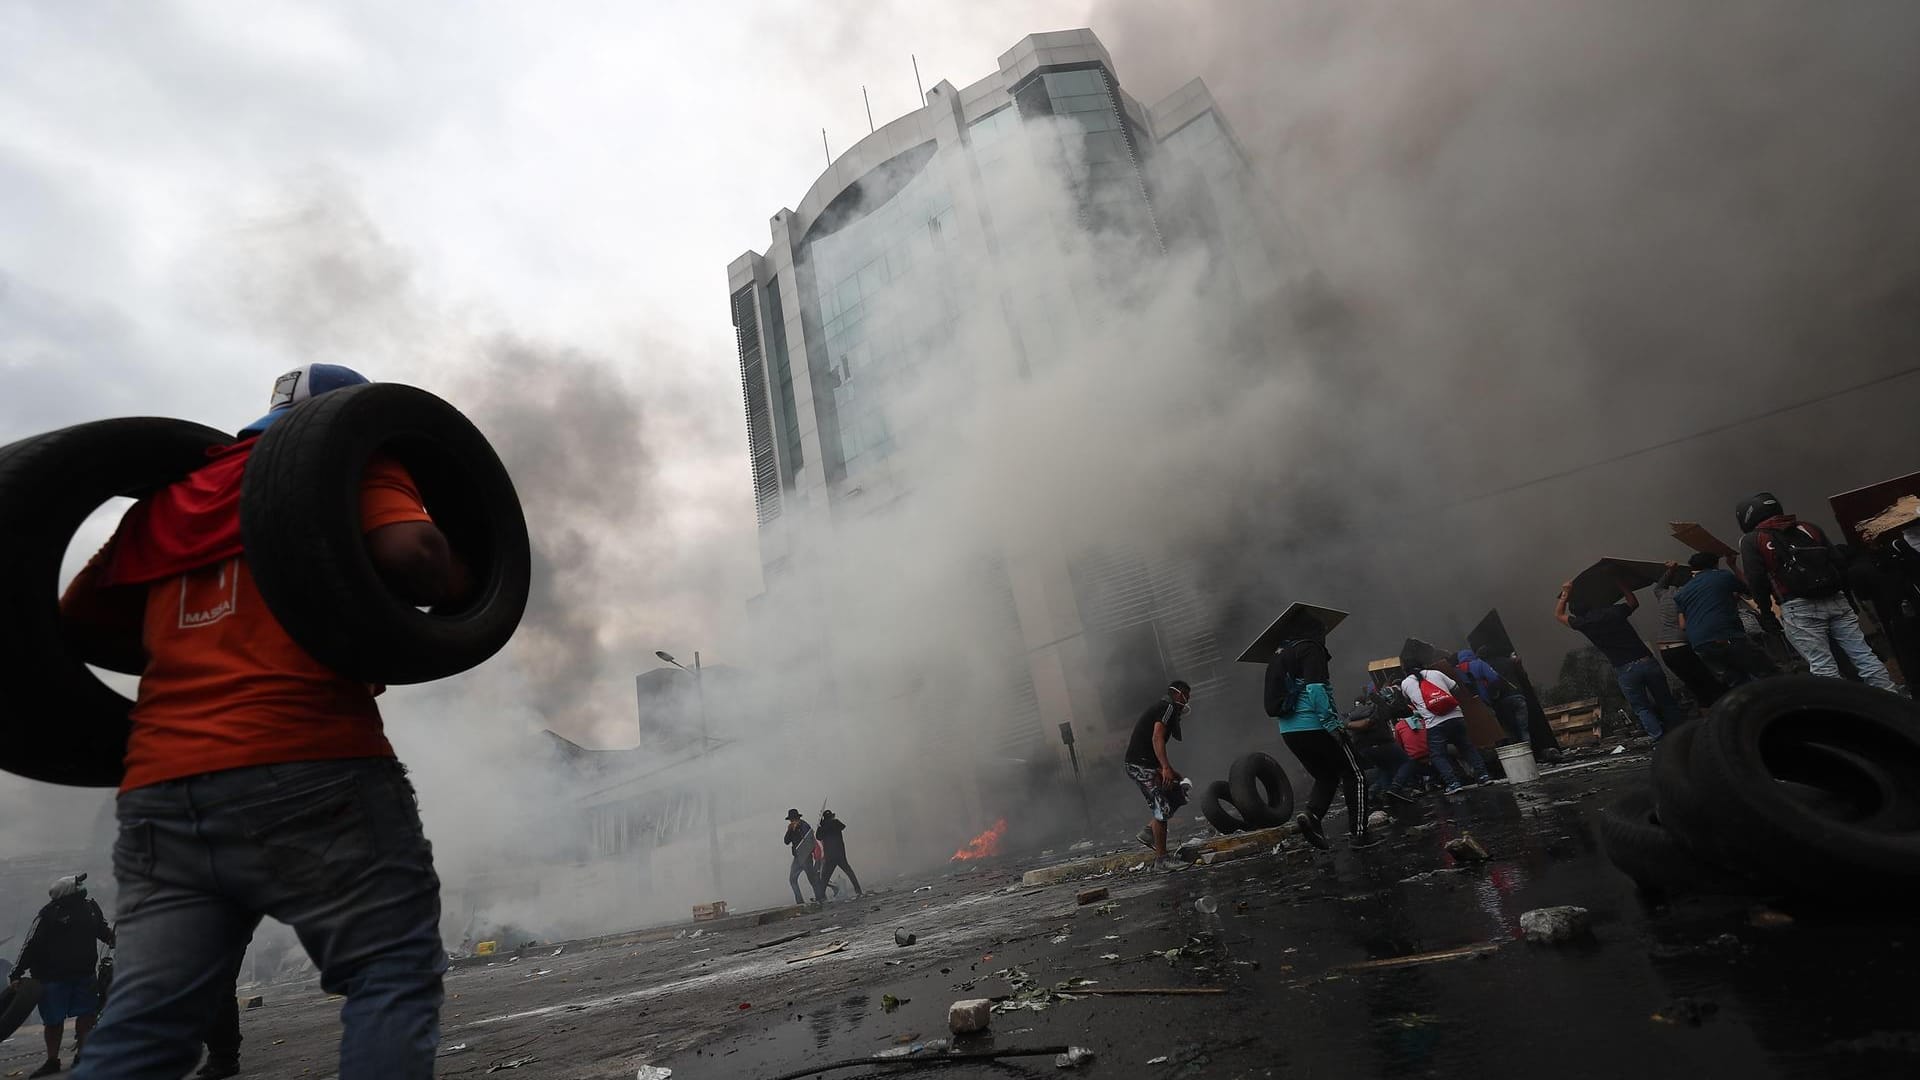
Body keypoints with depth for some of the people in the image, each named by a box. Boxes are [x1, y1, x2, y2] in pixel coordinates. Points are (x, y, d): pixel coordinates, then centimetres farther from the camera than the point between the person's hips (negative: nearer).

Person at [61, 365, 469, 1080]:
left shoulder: (168, 498, 24)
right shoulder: (351, 461, 6)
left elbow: (74, 619, 27)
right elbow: (409, 554, -14)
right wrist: (467, 582, 5)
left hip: (160, 790, 7)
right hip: (310, 769, -6)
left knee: (144, 1021, 11)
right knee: (393, 974, 0)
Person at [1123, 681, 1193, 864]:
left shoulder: (1161, 707, 23)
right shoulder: (1169, 707, -7)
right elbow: (1157, 738, -20)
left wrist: (1170, 770, 23)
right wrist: (1166, 768, -26)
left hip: (1137, 765, 10)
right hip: (1142, 764, -10)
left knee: (1178, 794, 13)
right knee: (1163, 807, -7)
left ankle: (1149, 831, 9)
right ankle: (1161, 858, -1)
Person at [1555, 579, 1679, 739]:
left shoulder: (1584, 623, -3)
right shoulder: (1614, 611, 4)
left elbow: (1558, 614, 15)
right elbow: (1634, 602, 27)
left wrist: (1565, 593, 16)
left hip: (1625, 671, -3)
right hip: (1647, 662, 3)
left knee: (1642, 709, 10)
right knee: (1666, 703, 14)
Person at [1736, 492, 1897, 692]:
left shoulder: (1751, 541, 1)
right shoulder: (1808, 527, 19)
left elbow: (1756, 580, -6)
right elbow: (1838, 562, 15)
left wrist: (1765, 610, 8)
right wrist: (1844, 592, 24)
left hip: (1798, 609, -6)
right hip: (1835, 600, 6)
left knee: (1823, 669, -5)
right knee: (1864, 656, 8)